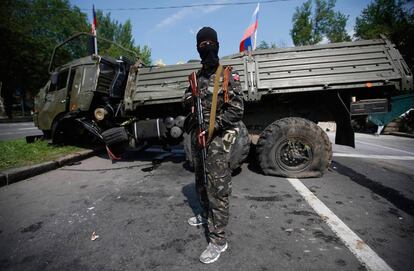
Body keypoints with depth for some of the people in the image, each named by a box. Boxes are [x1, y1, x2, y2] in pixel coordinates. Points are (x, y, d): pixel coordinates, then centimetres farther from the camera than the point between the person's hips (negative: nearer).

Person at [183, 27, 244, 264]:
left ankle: (218, 240, 6)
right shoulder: (197, 76, 13)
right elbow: (188, 100, 21)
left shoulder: (228, 76, -5)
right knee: (201, 181, 20)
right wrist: (190, 98, -3)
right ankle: (206, 215, 43)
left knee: (217, 187, -5)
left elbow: (237, 110, -13)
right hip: (198, 135, 7)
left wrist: (214, 125, -20)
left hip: (219, 138, -7)